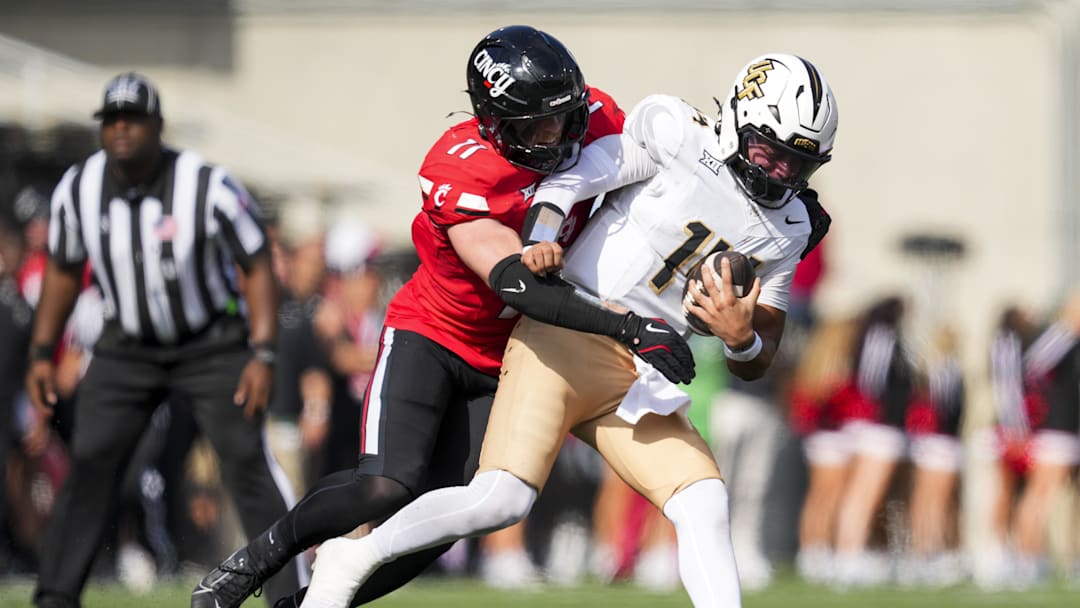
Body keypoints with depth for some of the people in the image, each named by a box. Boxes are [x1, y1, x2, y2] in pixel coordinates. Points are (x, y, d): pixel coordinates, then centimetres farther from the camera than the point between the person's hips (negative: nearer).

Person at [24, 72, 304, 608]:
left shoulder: (209, 187, -22)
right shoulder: (77, 190, -9)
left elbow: (257, 267, -14)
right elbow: (63, 272, 7)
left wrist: (262, 356, -21)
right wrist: (42, 354, 4)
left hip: (213, 345, -3)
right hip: (127, 347, 3)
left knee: (247, 459, -11)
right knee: (90, 464, -5)